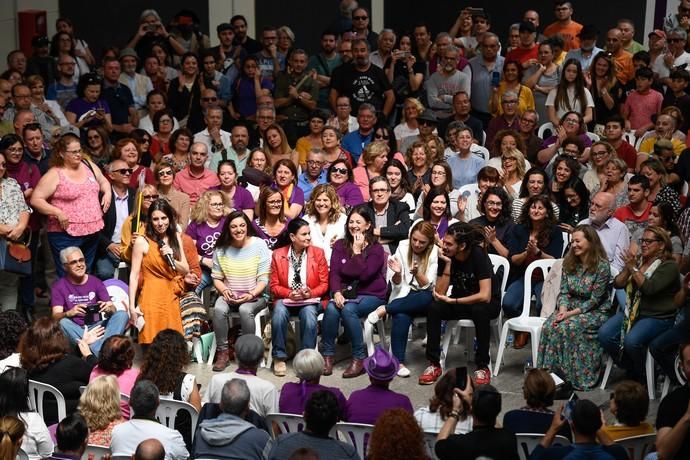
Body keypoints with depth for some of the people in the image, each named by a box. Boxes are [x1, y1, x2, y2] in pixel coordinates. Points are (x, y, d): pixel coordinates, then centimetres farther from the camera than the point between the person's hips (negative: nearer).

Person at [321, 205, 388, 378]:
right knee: (331, 308, -30)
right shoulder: (340, 245, 10)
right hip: (344, 292, 3)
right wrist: (336, 293, -17)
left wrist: (357, 251, -13)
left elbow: (364, 275, -15)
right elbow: (334, 272, 0)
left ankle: (359, 358, -24)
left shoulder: (376, 249, -1)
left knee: (348, 309, -33)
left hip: (370, 295, -3)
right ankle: (327, 355, -20)